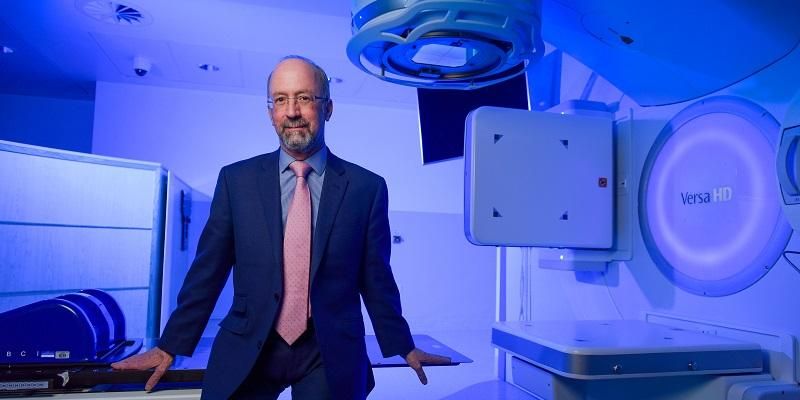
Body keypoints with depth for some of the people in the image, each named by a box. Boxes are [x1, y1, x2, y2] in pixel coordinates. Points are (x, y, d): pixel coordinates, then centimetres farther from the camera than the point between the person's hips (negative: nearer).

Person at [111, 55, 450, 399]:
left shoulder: (367, 187, -3)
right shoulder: (236, 180, 1)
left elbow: (375, 277, 3)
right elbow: (208, 270, 4)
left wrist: (403, 347, 9)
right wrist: (170, 347, 6)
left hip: (331, 356, 0)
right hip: (245, 352, 1)